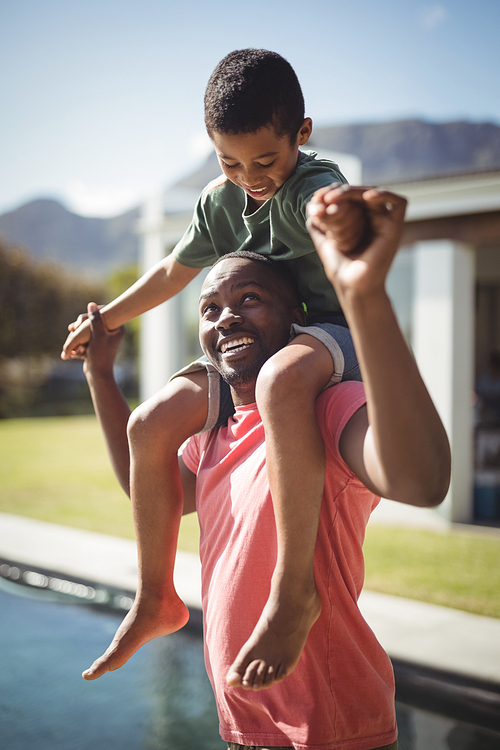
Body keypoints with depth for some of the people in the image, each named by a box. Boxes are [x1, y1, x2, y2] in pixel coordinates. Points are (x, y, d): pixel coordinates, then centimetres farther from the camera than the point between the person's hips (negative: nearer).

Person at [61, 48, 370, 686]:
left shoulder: (311, 185, -18)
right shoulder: (219, 201, 5)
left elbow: (335, 216, -46)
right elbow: (174, 270, 23)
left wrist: (345, 226, -72)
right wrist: (105, 320, 29)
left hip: (331, 332, -7)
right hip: (254, 350, 8)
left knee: (282, 378, -44)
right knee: (152, 423, -8)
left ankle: (294, 590, -41)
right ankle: (156, 600, 7)